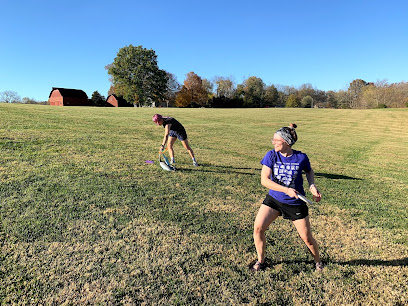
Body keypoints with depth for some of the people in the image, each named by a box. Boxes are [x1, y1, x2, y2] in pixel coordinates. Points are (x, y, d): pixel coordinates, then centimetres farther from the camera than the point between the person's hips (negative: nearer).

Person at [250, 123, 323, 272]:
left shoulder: (301, 157, -12)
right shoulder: (271, 155, -12)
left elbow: (309, 171, 11)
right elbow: (264, 180, -19)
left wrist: (312, 186, -7)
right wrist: (286, 190, -26)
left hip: (296, 203, -1)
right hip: (274, 199, 1)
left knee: (307, 238, 7)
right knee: (258, 228, -10)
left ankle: (318, 261, 39)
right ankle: (260, 261, 14)